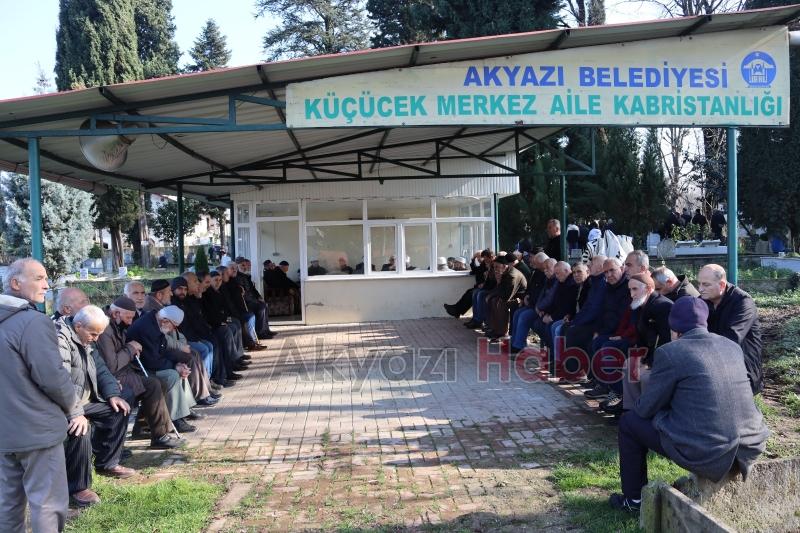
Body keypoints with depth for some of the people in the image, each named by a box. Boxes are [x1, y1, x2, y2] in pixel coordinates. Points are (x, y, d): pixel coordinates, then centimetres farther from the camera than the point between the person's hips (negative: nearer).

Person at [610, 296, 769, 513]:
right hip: (750, 447, 6)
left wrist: (640, 405, 21)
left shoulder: (669, 352, -9)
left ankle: (634, 499, 23)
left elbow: (646, 409, -2)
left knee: (629, 421, 15)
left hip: (705, 453, -6)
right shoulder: (732, 346, 10)